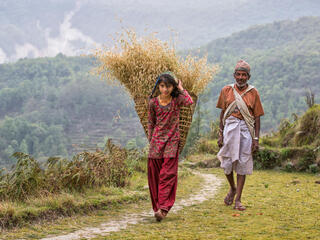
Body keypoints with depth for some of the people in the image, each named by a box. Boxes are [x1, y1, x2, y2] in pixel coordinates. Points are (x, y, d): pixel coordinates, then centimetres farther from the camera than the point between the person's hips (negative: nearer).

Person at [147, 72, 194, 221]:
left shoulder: (177, 100, -2)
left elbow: (190, 102, -23)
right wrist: (150, 139, 10)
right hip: (157, 141, 3)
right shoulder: (153, 102, 3)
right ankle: (156, 207, 14)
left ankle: (163, 208, -15)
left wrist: (181, 89, -9)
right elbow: (151, 122, 13)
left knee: (168, 175, -10)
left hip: (171, 141, -2)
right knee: (154, 175, 4)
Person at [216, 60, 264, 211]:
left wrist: (256, 139, -3)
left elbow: (257, 117, 4)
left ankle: (238, 200, 5)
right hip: (230, 128, 1)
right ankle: (232, 188, 30)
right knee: (227, 163, 0)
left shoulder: (253, 93, 3)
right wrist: (220, 134, 5)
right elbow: (223, 113, 10)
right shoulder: (226, 91, 7)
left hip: (246, 130, -1)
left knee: (242, 164, 0)